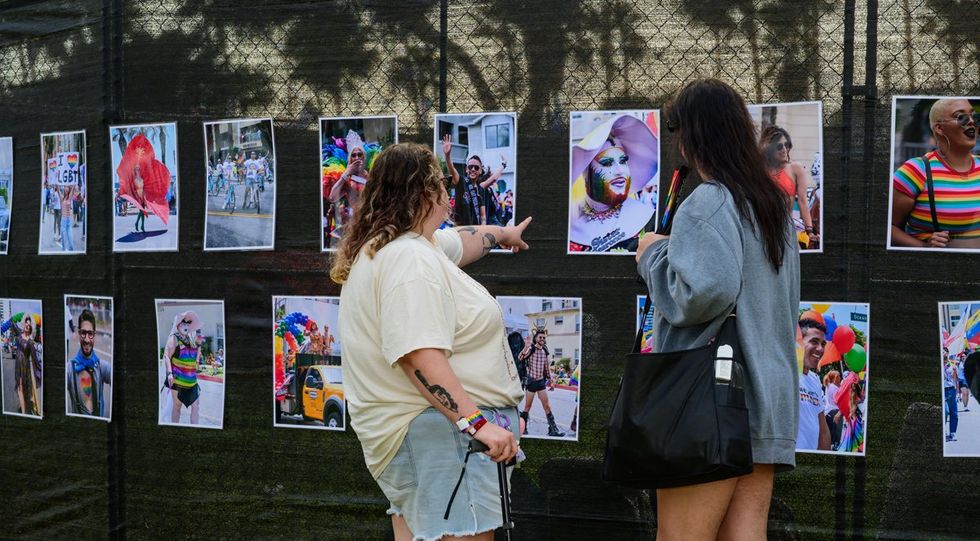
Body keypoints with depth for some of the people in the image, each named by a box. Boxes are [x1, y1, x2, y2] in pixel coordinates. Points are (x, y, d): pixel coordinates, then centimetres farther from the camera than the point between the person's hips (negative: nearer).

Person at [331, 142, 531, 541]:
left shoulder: (385, 247, 15)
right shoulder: (410, 260, -18)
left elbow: (458, 241, 37)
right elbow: (420, 357, -29)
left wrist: (501, 234, 54)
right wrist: (476, 423, -31)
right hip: (440, 430, -12)